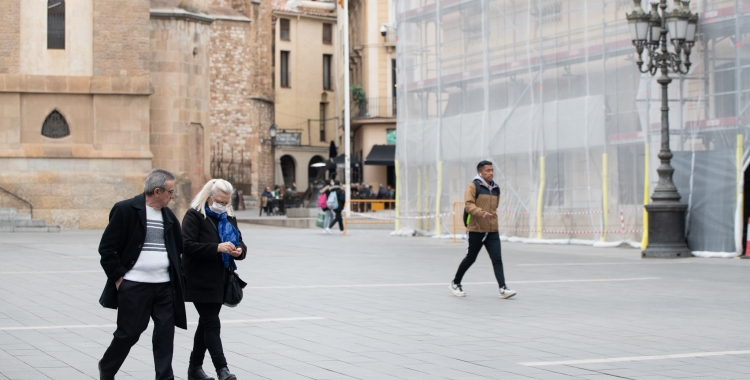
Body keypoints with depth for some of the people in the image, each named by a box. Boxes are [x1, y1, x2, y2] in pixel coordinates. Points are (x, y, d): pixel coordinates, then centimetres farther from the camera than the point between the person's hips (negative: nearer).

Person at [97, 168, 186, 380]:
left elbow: (179, 249, 19)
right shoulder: (125, 210, -8)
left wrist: (177, 278, 9)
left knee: (165, 334, 2)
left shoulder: (168, 216, 11)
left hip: (165, 286, 5)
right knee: (128, 333, 5)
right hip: (134, 286, -5)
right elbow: (107, 247, -8)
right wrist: (117, 277, -10)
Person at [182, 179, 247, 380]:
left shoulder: (229, 218, 14)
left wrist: (239, 250, -8)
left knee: (206, 323, 13)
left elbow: (240, 243, 18)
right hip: (200, 282, -7)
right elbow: (188, 246, -20)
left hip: (220, 281, 7)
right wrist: (217, 248, -28)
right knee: (212, 323, -12)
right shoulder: (194, 215, -9)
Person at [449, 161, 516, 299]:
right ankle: (455, 284, 25)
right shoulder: (473, 186, -7)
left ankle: (503, 289, -11)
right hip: (476, 230, -5)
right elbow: (469, 205, -20)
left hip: (492, 231, 5)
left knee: (497, 259, -6)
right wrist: (482, 213, -35)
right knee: (470, 259, 6)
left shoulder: (496, 189, 13)